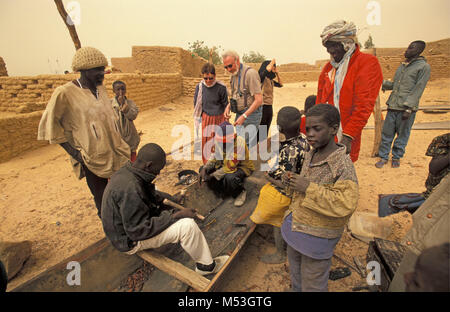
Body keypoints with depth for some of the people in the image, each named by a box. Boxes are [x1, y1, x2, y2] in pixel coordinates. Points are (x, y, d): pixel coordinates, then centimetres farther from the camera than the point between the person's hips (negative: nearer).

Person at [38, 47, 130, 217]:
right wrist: (72, 150, -12)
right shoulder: (65, 93, -13)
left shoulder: (100, 88, 8)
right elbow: (50, 123, -7)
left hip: (115, 152, 6)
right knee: (103, 202, 6)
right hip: (93, 159, -6)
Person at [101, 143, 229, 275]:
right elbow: (138, 230, -29)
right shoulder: (130, 188, -34)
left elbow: (151, 195, 12)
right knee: (187, 225, -20)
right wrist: (175, 215, -26)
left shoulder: (127, 171, -3)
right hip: (130, 240, -10)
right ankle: (206, 265, 4)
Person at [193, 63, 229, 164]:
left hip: (219, 118, -2)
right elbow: (196, 104, 7)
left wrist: (225, 119, 5)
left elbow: (225, 104, 1)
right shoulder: (199, 87, -5)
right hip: (206, 118, 2)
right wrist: (198, 119, 9)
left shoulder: (221, 87, -12)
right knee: (206, 141, 7)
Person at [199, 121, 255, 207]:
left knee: (229, 178, -40)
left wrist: (212, 176, -28)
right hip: (223, 164, 7)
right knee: (203, 169, -7)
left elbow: (230, 167, -31)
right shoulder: (217, 139, -14)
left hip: (242, 166, -7)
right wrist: (204, 169, -18)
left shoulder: (239, 143, -33)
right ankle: (222, 192, 2)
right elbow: (214, 156, -1)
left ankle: (240, 192, -4)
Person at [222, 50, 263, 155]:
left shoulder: (250, 73, -16)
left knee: (248, 145, -9)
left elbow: (259, 100, -21)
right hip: (239, 114, 8)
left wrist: (244, 116, -23)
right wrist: (228, 106, 4)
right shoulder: (233, 75, 11)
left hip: (251, 114, -8)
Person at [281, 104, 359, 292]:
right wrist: (292, 181, -4)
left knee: (312, 284, 15)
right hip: (295, 225, 7)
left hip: (317, 235, -7)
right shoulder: (310, 155, 1)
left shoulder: (343, 165, -23)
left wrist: (308, 188, -30)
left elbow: (346, 205, -31)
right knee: (295, 274, 28)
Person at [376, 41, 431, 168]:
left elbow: (418, 89, -11)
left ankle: (396, 157, 19)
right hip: (393, 106, 6)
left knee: (402, 135, 4)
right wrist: (383, 83, 9)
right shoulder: (402, 66, 16)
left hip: (406, 108, -5)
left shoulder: (423, 66, -3)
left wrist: (408, 108, -18)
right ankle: (383, 157, 15)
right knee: (386, 133, 6)